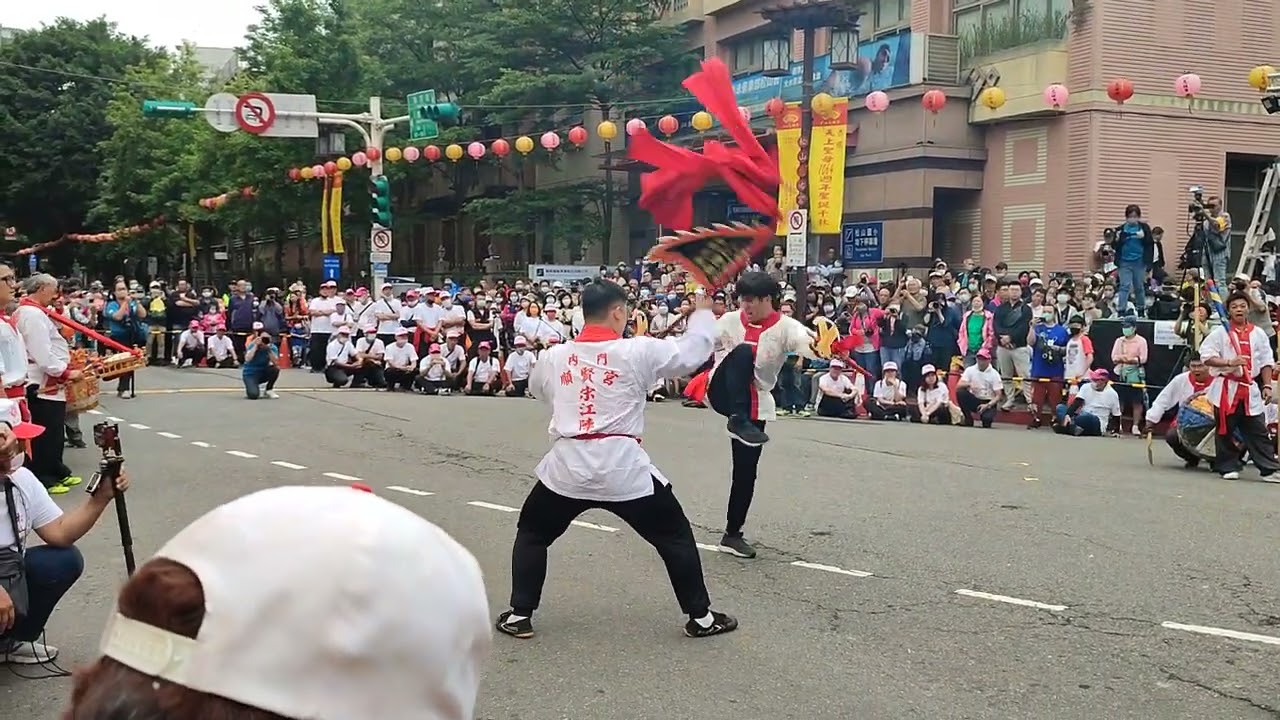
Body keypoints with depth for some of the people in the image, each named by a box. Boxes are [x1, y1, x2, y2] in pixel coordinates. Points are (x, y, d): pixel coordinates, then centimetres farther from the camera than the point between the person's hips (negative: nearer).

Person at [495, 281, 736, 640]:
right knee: (675, 535, 16)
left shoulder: (553, 356, 6)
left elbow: (537, 389, 28)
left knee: (532, 533, 25)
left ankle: (519, 615, 21)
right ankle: (700, 616, 21)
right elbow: (694, 350, 5)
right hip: (623, 466, -2)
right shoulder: (637, 351, -4)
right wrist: (703, 312, 23)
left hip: (567, 465, 2)